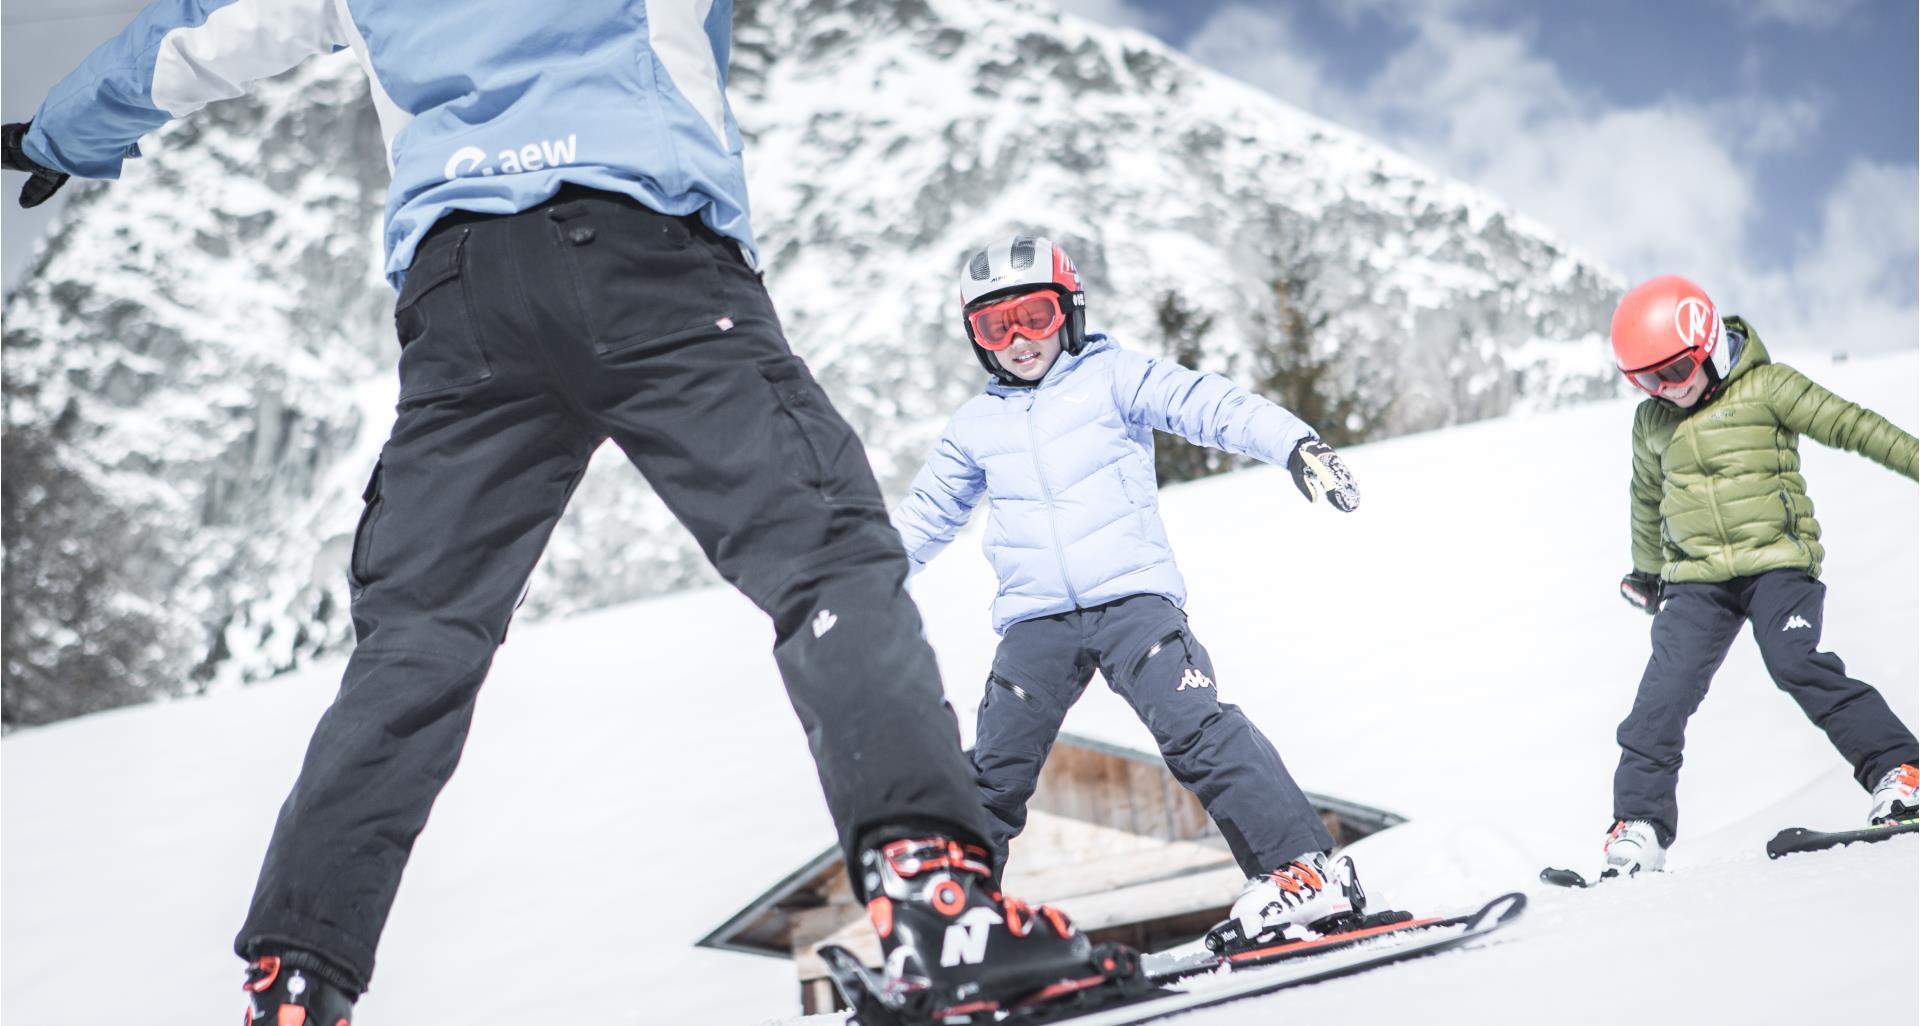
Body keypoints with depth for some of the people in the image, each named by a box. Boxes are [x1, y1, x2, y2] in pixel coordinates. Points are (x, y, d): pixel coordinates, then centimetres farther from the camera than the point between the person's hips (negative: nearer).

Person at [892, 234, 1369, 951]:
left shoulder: (1114, 378, 3)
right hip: (1035, 621, 4)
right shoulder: (974, 427, 16)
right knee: (993, 773, -1)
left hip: (1133, 596, -4)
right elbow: (923, 517, 27)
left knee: (1196, 730, -20)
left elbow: (1208, 405, -10)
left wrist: (1294, 444, -26)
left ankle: (1306, 870, -20)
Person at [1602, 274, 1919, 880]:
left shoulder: (1767, 388, -4)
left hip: (1778, 562, -4)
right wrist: (1646, 570, 37)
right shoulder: (1652, 422, 11)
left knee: (1796, 663, -24)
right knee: (1663, 695, -6)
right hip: (1696, 579, 4)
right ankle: (1639, 825, 1)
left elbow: (1848, 425, -5)